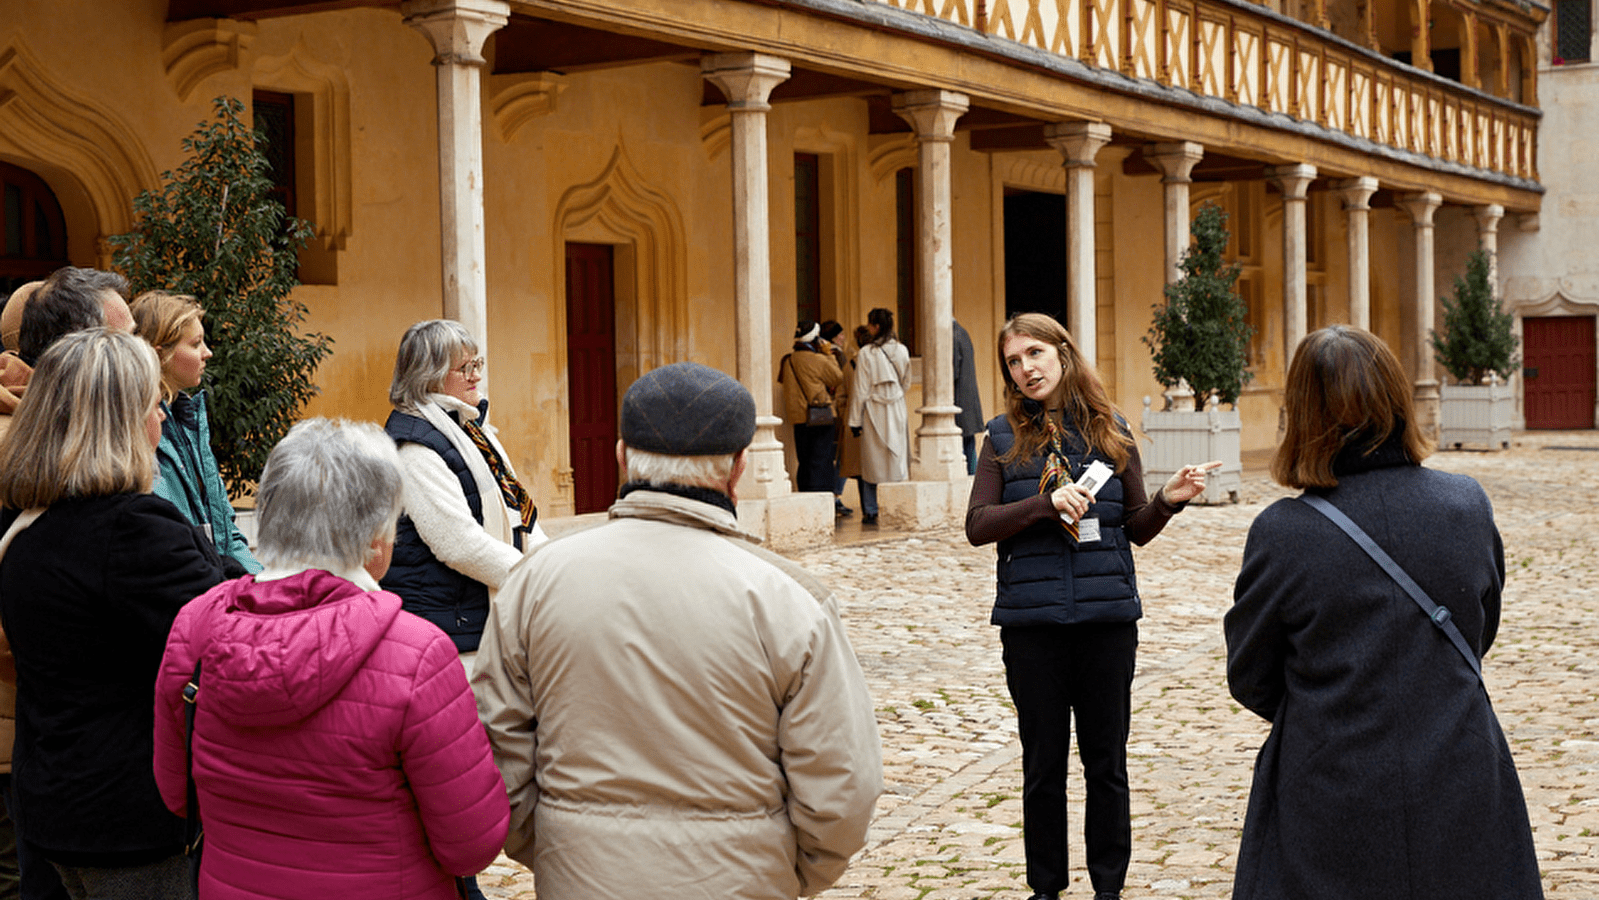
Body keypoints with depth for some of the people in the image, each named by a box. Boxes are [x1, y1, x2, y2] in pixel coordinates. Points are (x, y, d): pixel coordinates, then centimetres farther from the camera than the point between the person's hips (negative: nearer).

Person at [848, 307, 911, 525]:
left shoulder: (866, 354, -12)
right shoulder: (902, 351, 0)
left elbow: (861, 390, -9)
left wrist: (855, 421, -4)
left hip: (874, 414, -3)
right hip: (897, 412, 3)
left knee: (871, 464, 5)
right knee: (897, 461, 9)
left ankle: (870, 512, 5)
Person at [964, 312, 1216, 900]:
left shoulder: (1110, 431, 6)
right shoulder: (1005, 436, 2)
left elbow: (1137, 529, 10)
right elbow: (977, 526, -5)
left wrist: (1167, 501, -9)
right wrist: (1046, 503, -17)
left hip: (1108, 615, 1)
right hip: (1031, 621, -1)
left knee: (1106, 763, 8)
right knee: (1043, 764, 9)